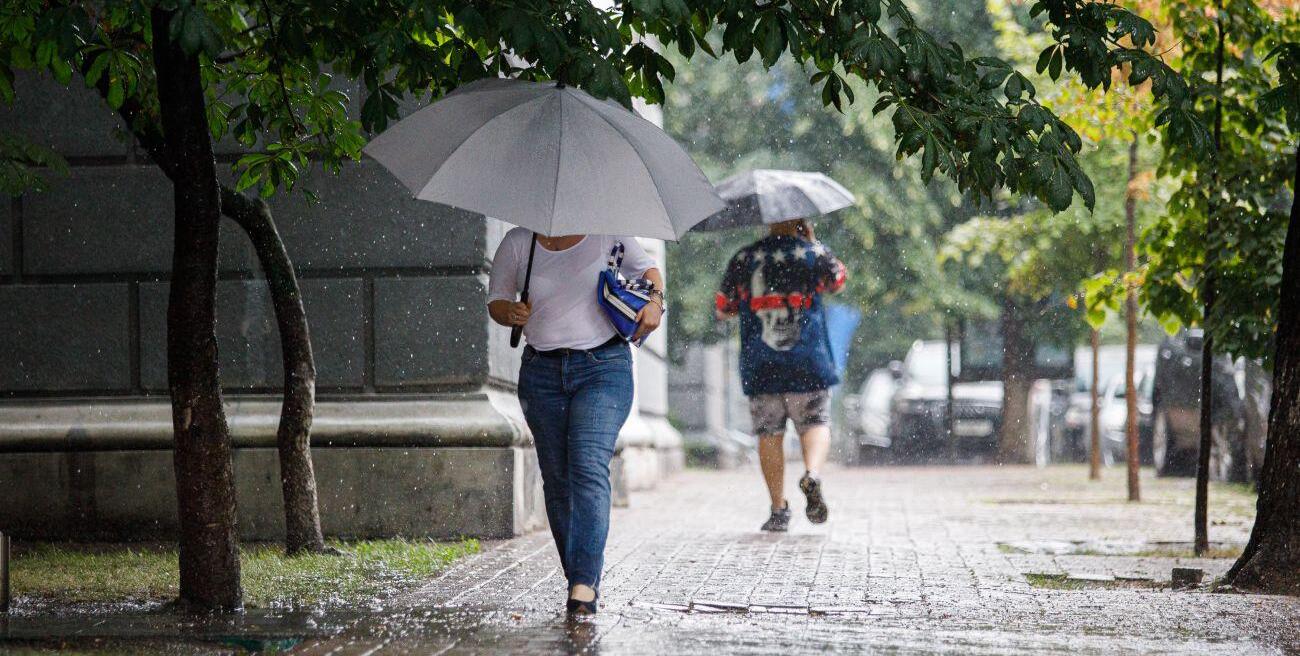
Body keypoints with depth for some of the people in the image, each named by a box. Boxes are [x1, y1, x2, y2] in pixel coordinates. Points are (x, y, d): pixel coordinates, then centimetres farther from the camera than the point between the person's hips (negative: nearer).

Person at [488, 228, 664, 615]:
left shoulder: (606, 234, 2)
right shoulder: (517, 243, 5)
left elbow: (646, 267, 18)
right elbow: (495, 300, 12)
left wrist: (654, 301, -2)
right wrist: (511, 313, -12)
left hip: (603, 367, -3)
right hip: (542, 373, 3)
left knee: (589, 468, -18)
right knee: (557, 479, 5)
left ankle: (585, 584, -25)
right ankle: (580, 577, 16)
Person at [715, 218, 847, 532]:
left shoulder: (744, 259, 5)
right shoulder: (813, 253, 1)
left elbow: (722, 309, 12)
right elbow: (838, 280, 23)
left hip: (759, 365, 1)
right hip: (808, 363, -1)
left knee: (769, 434, 8)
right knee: (816, 423, 9)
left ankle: (779, 510, 4)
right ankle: (812, 474, -21)